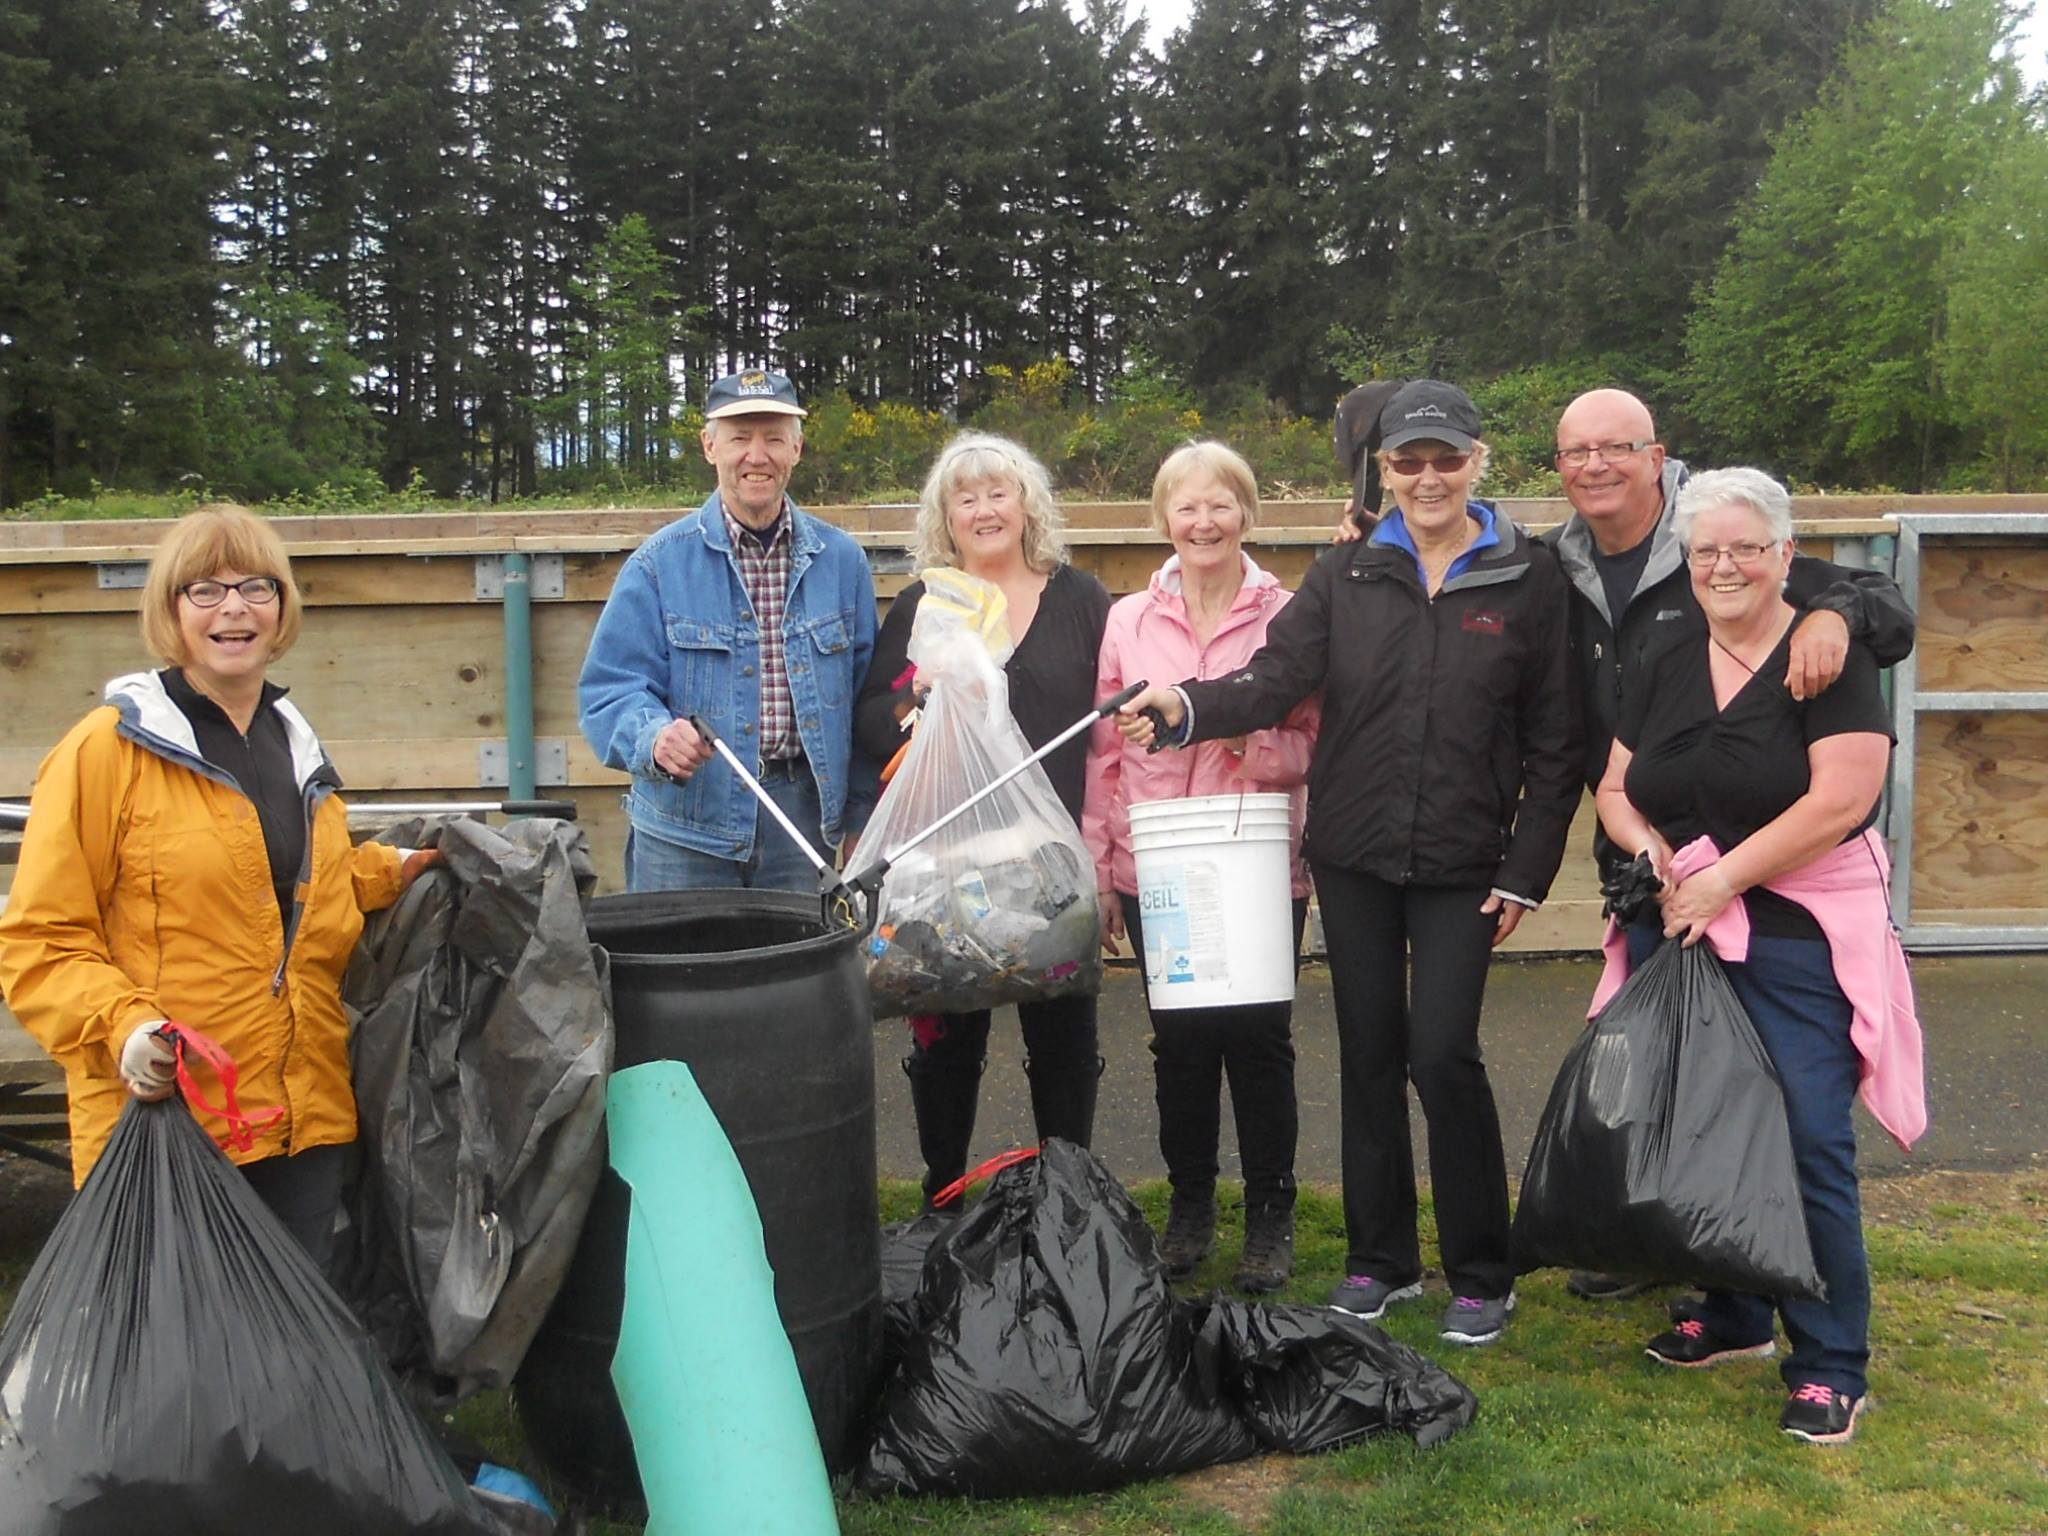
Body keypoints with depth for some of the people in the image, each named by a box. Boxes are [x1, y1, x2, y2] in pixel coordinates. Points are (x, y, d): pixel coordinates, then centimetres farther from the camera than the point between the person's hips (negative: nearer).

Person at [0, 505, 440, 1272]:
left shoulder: (296, 747, 15)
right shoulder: (107, 749, -7)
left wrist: (392, 871, 14)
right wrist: (121, 1027, -21)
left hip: (305, 1115, 6)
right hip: (168, 1118, -6)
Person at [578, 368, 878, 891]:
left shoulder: (840, 559, 5)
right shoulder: (659, 564, -3)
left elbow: (864, 688, 9)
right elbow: (611, 686, -6)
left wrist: (861, 818, 6)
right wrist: (654, 736, -28)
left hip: (800, 811, 2)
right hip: (685, 829, -2)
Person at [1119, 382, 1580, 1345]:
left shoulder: (1531, 581, 0)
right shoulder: (1345, 576, 5)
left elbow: (1553, 743, 1)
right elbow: (1274, 681, -6)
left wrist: (1526, 873, -3)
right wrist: (1186, 707, -26)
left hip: (1461, 866, -3)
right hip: (1353, 858, 3)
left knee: (1442, 1055, -9)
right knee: (1369, 1053, 10)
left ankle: (1481, 1275, 10)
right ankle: (1381, 1258, 25)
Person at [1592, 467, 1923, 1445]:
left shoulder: (1830, 658, -6)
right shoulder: (1668, 669, 12)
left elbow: (1840, 800, -16)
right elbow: (1615, 789, 15)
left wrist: (1721, 878, -16)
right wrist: (1647, 845, -7)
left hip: (1796, 939, -6)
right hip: (1677, 938, 6)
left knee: (1807, 1144, -6)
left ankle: (1831, 1365, 6)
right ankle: (1733, 1317, 30)